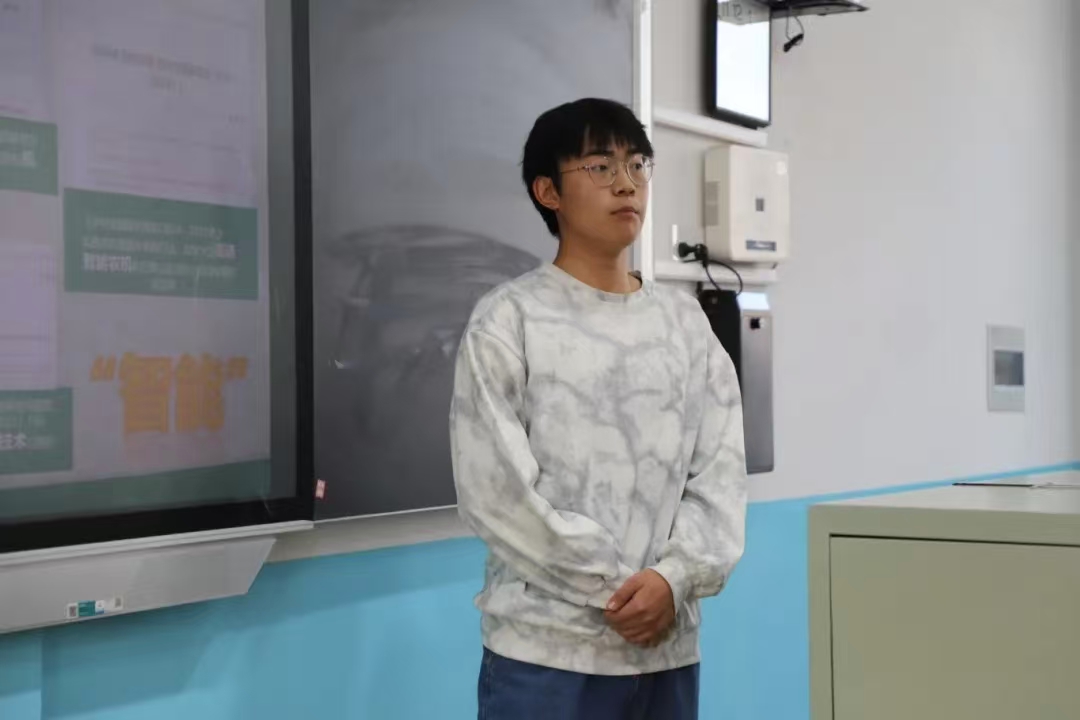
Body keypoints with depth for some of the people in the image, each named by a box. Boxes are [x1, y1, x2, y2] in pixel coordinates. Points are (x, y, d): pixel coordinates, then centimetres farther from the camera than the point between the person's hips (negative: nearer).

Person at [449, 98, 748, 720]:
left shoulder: (685, 321, 11)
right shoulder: (509, 321, -3)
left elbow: (721, 470, 5)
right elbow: (497, 489, -9)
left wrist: (674, 578, -11)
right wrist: (615, 588, -11)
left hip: (668, 648, 5)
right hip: (547, 649, -4)